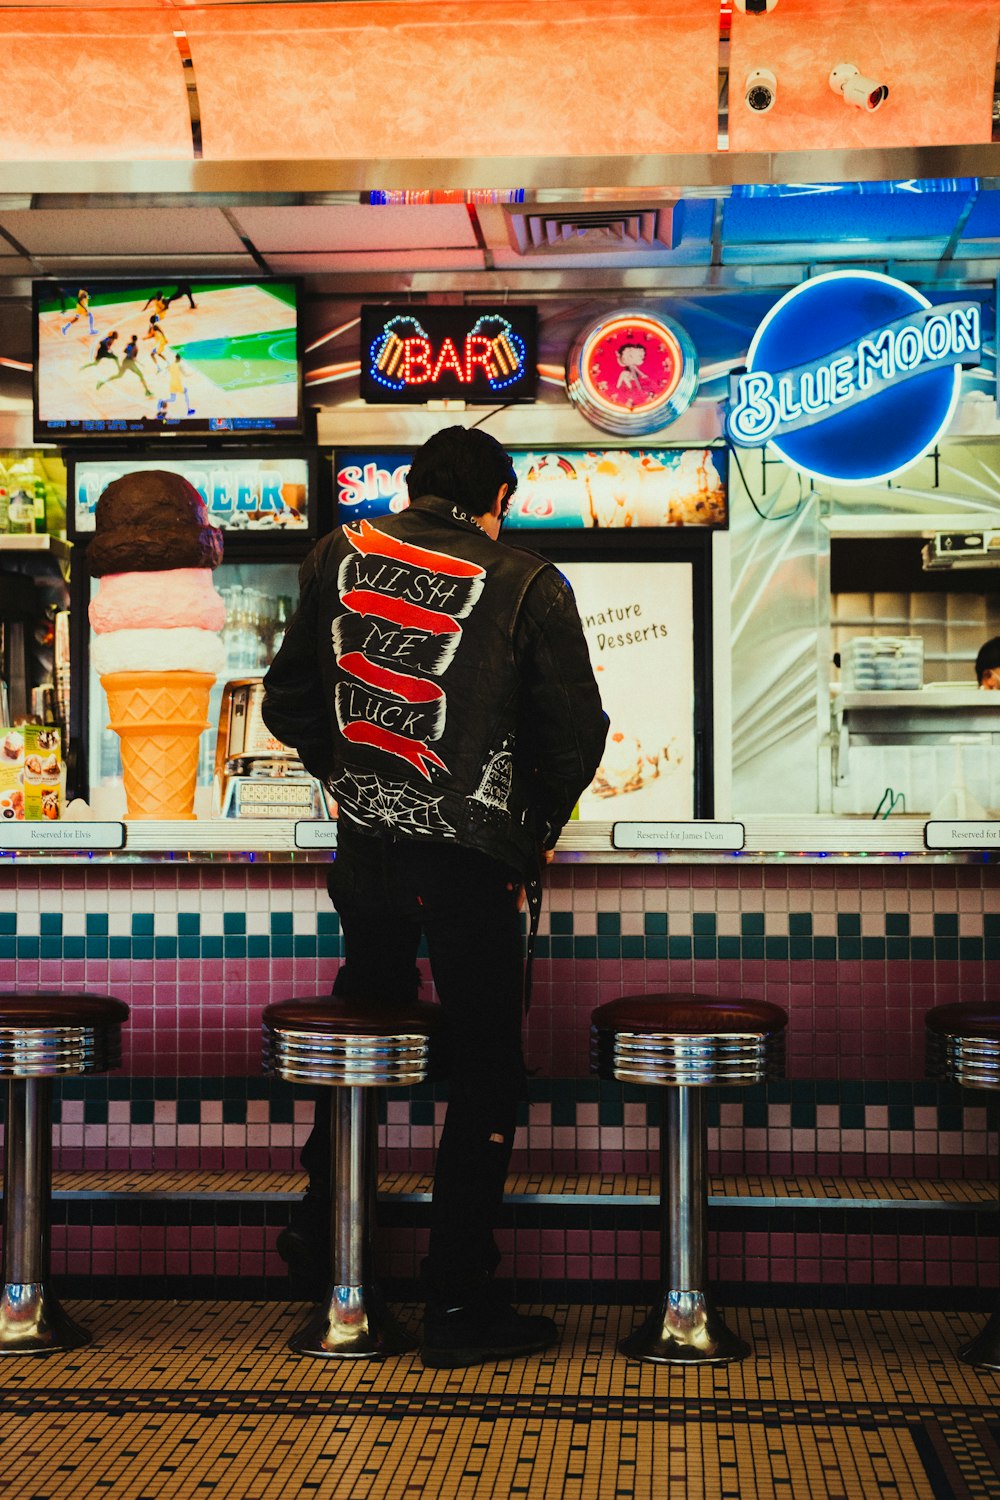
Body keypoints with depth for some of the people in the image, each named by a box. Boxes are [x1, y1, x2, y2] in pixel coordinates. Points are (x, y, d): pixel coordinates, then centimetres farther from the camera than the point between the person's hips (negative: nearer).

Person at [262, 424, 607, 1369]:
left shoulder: (340, 557, 5)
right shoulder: (528, 589, -5)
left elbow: (287, 703, 9)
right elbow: (575, 734, -4)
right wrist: (531, 837, 10)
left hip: (363, 846, 5)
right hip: (469, 862, -4)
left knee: (365, 1008, 28)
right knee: (485, 1073, 6)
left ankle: (320, 1213, 38)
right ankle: (456, 1304, 10)